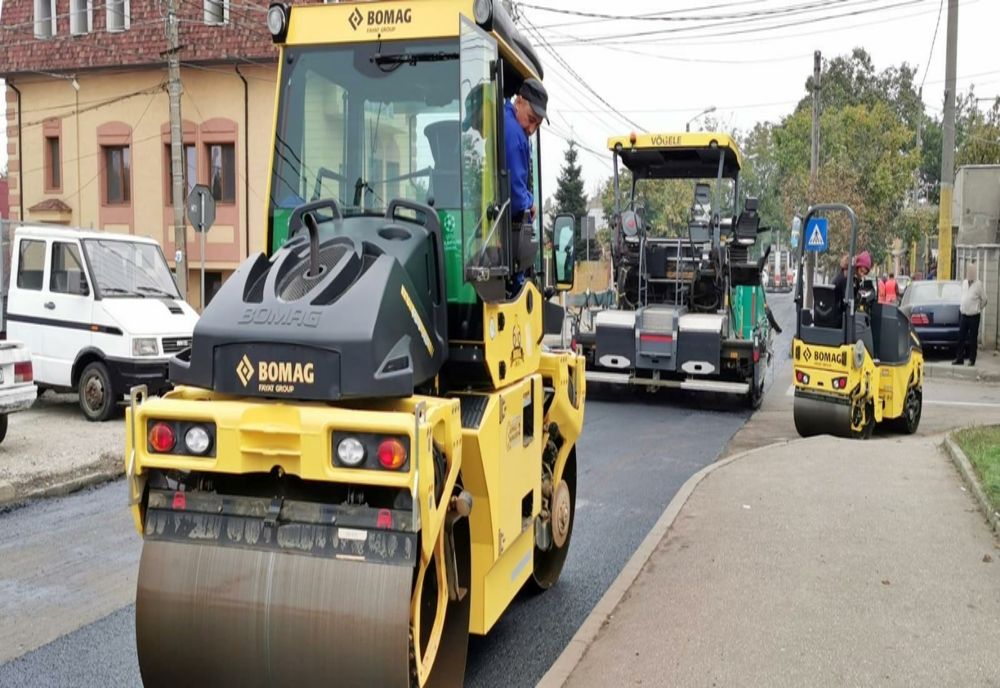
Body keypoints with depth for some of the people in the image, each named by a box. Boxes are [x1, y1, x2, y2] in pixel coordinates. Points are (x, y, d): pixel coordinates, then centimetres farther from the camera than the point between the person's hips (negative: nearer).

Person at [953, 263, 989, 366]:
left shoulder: (978, 284, -8)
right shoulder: (964, 282, 9)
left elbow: (984, 299, -2)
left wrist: (978, 309, 8)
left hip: (973, 316, -5)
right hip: (963, 314, 5)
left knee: (973, 338, 1)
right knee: (961, 337, 7)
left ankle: (972, 359, 8)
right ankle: (959, 358, 12)